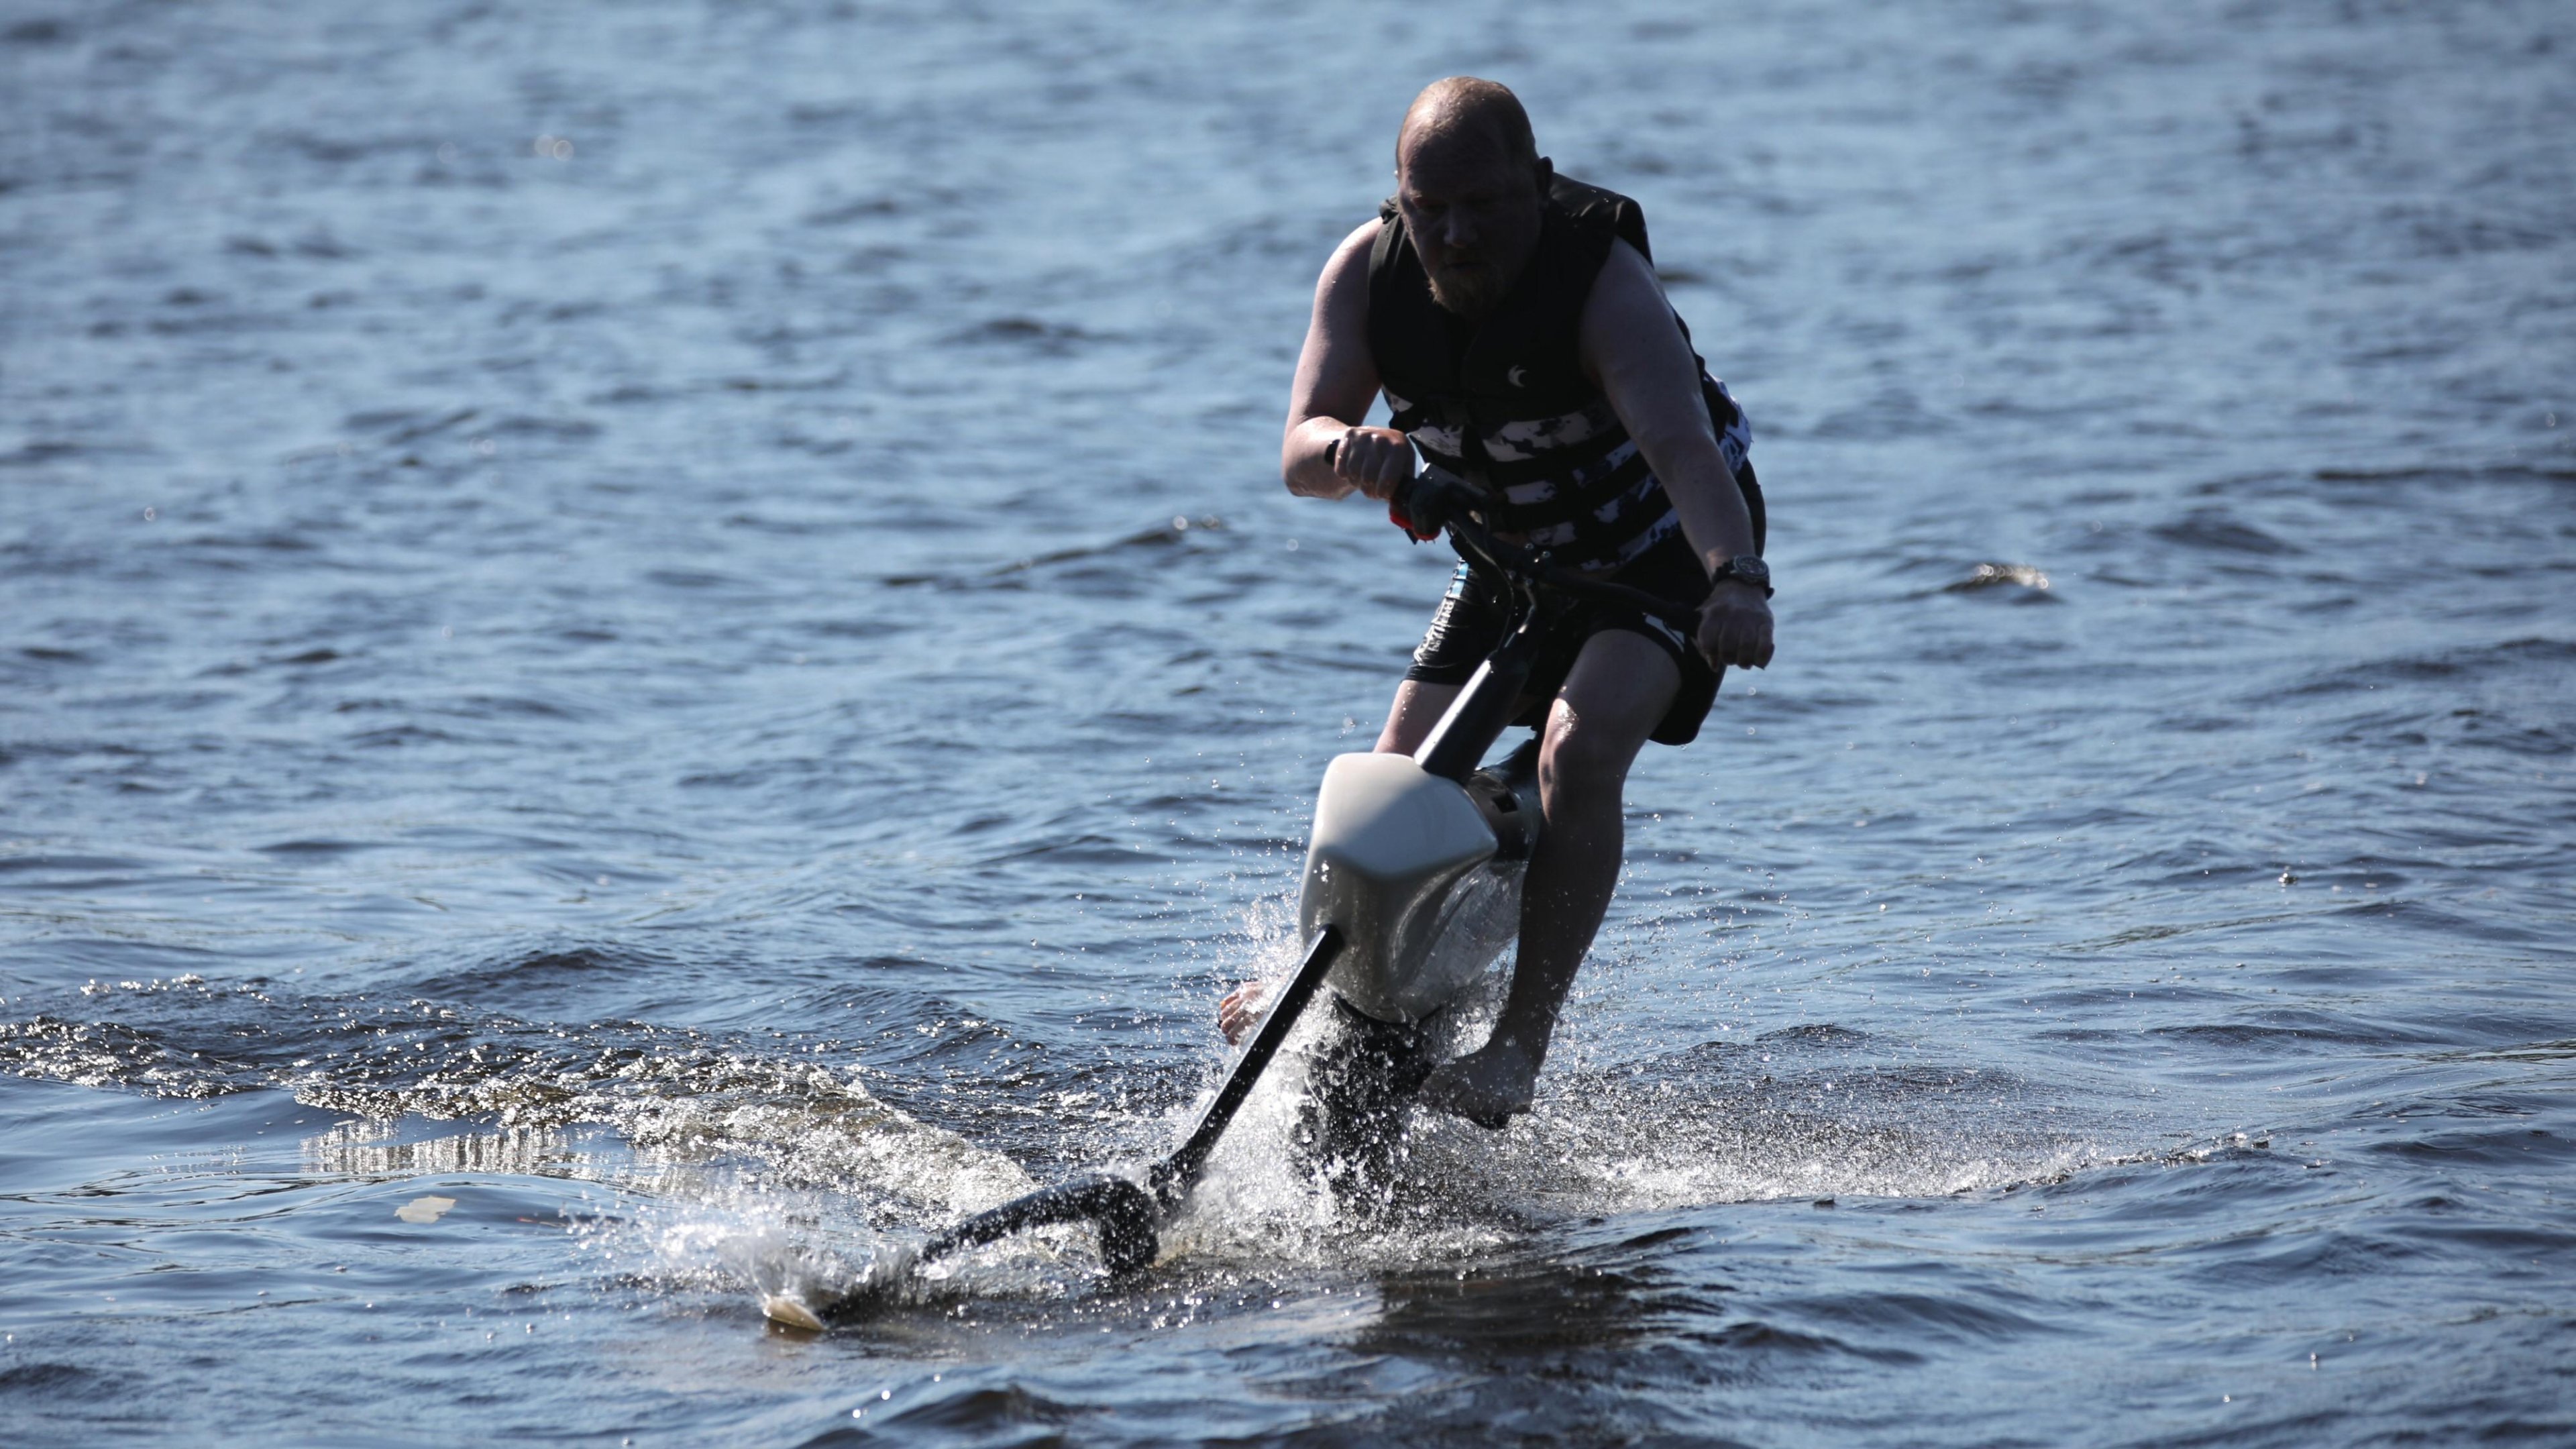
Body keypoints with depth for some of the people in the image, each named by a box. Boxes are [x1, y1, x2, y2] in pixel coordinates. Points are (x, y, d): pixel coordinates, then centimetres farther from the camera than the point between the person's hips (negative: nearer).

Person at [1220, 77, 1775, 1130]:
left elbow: (1681, 443, -48)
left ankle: (1523, 1039, -24)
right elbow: (1299, 457, -21)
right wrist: (1353, 451, -46)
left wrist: (1737, 578, -65)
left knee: (1580, 753, -28)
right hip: (1516, 551, 5)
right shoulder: (1367, 272, -17)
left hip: (1665, 541, -5)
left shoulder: (1603, 282, -33)